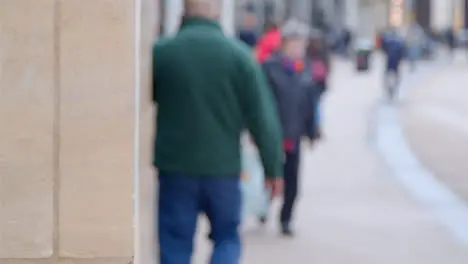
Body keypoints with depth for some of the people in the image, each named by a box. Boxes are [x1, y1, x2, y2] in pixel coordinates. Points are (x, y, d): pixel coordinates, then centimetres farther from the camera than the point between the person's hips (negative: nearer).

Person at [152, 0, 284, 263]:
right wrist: (273, 167, 3)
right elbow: (263, 117, -5)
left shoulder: (160, 52, -3)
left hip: (175, 166, 0)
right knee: (227, 237, 17)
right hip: (224, 167, 0)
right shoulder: (238, 54, -5)